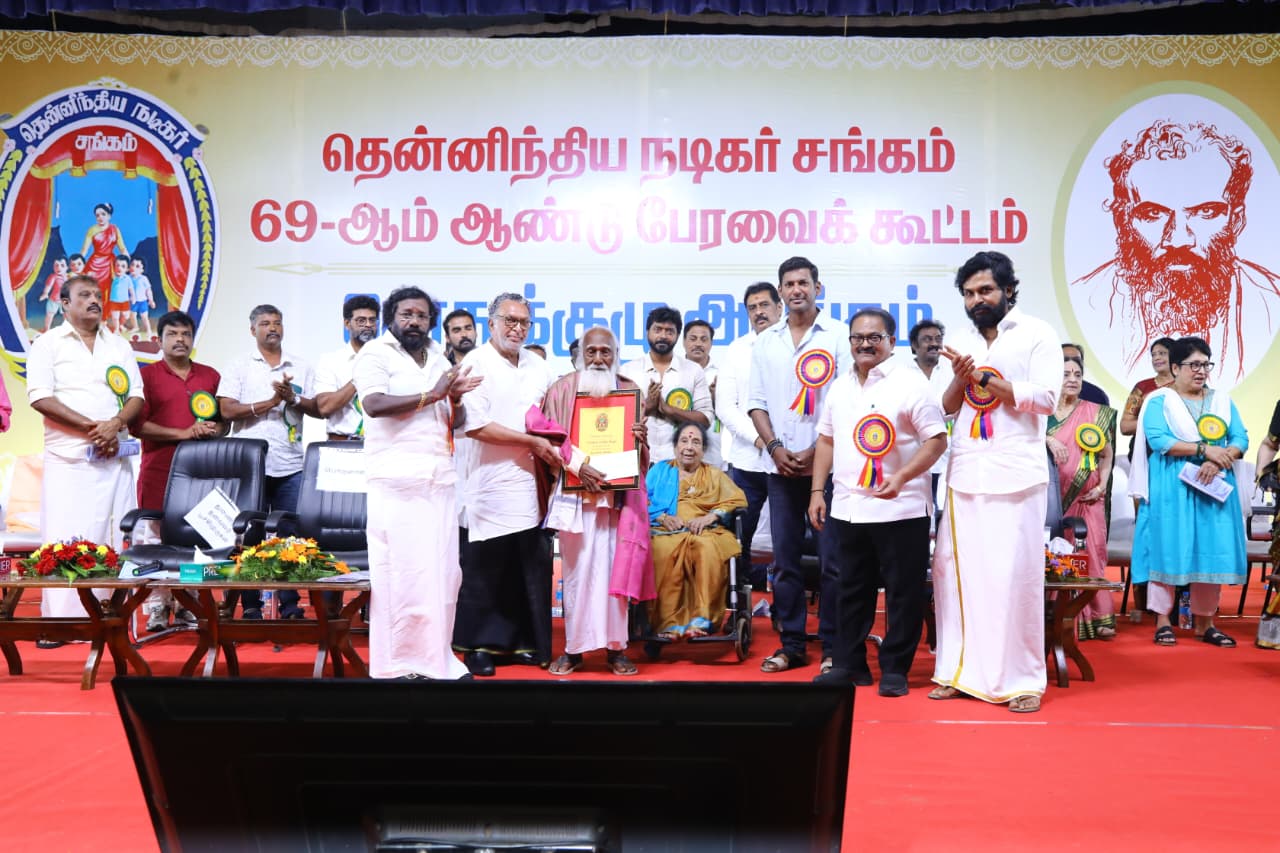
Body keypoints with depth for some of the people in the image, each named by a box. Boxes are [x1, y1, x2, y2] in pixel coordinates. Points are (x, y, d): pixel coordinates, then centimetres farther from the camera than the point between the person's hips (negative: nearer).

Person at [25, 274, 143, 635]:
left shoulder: (119, 346, 17)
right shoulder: (48, 344, 4)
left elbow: (137, 396, 10)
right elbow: (40, 397, -7)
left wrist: (116, 423, -11)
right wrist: (92, 427, -13)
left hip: (114, 457, 4)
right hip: (68, 458, -4)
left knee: (116, 538, 0)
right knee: (65, 540, -7)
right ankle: (59, 622, -4)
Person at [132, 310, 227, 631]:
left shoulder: (210, 376, 16)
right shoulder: (146, 375, 4)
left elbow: (226, 421, 19)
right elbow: (137, 425, -4)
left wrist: (213, 430, -4)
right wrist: (182, 433, -12)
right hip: (159, 470, -3)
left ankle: (186, 604, 7)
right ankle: (157, 606, 1)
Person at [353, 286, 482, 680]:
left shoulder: (439, 360, 19)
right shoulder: (375, 354, 0)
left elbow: (456, 422, 20)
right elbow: (374, 404, -16)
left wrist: (456, 399, -2)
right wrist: (430, 395, -13)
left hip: (439, 478, 6)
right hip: (397, 479, -6)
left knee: (442, 569, 4)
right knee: (402, 570, -6)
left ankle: (435, 655, 12)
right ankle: (397, 662, 1)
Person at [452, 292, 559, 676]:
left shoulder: (539, 367, 14)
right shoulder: (476, 363, -5)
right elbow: (476, 426, -14)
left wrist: (554, 453, 0)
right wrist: (533, 442, -12)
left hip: (531, 482, 6)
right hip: (493, 482, -5)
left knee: (532, 565, 6)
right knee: (486, 566, 1)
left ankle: (521, 642, 17)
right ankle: (478, 646, 12)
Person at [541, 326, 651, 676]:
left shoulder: (630, 391, 11)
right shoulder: (563, 389, 6)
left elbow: (641, 451, 14)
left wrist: (641, 438, -9)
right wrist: (577, 464, -14)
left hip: (618, 494, 1)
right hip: (574, 494, -1)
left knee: (615, 568, -1)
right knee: (577, 569, 0)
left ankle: (615, 647, 5)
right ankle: (574, 647, 6)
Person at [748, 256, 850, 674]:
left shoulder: (837, 336, 1)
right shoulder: (766, 342, 12)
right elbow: (757, 402, 11)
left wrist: (817, 450, -11)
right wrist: (775, 447, -3)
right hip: (780, 466, 4)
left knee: (831, 559, -2)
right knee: (785, 560, 6)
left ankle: (832, 646, 7)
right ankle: (791, 644, 15)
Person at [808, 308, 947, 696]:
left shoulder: (911, 383, -7)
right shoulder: (840, 387, 12)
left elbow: (937, 440, -11)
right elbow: (826, 440, 18)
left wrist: (901, 477, -22)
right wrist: (817, 490, 11)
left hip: (901, 509, -6)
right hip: (847, 508, 6)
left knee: (903, 592, 2)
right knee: (851, 590, 13)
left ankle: (895, 669, 12)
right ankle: (849, 664, 24)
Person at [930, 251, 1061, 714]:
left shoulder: (1037, 334, 0)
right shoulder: (962, 342, 15)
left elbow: (1046, 398, -11)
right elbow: (945, 408, 14)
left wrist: (982, 377, -12)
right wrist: (960, 379, -7)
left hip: (1015, 476, -5)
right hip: (965, 475, 5)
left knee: (1017, 576, -4)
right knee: (954, 570, 4)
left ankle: (1024, 679, 6)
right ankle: (960, 670, 15)